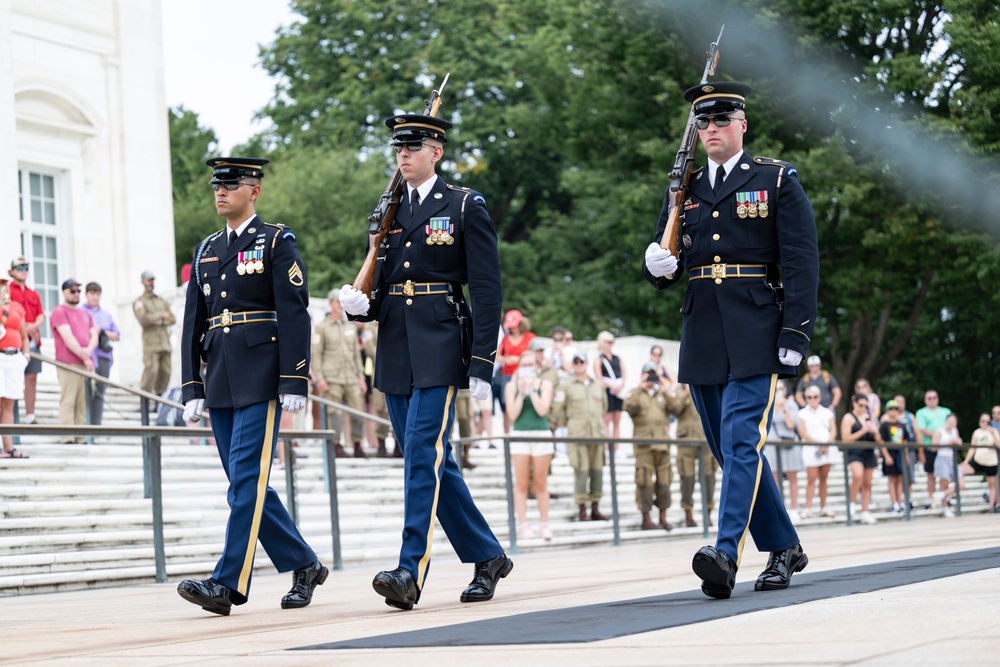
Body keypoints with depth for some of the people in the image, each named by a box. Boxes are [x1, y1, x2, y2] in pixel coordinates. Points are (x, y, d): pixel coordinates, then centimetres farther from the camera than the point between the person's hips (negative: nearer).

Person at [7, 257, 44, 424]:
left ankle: (30, 416, 5)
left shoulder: (34, 294, 21)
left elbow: (41, 315, 13)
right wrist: (24, 326, -15)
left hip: (33, 340, 6)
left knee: (32, 378, 3)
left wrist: (35, 325, -8)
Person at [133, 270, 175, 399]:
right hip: (151, 344, -5)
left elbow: (172, 319, 11)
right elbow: (143, 320, -14)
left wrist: (161, 322, -7)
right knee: (150, 372, -16)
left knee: (165, 374, 1)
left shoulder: (162, 302, 21)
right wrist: (160, 315, -10)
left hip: (165, 343, 5)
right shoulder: (139, 303, 4)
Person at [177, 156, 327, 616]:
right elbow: (193, 323, 16)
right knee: (247, 486, 7)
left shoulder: (277, 242, 0)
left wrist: (294, 383, -15)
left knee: (247, 479, -12)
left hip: (261, 379, -7)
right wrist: (192, 388, 9)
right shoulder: (206, 251, 18)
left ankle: (228, 584, -15)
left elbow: (294, 314, -8)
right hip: (220, 383, 7)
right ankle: (304, 565, 18)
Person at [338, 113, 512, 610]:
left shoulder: (465, 207, -2)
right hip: (395, 352, 6)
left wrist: (482, 365, -12)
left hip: (439, 350, -6)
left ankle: (410, 572, -17)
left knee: (423, 455, -15)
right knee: (433, 463, 9)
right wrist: (359, 304, -5)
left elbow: (487, 290, -6)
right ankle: (487, 556, 22)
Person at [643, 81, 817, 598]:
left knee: (742, 440, -17)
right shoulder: (684, 190, 16)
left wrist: (795, 334, -12)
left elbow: (801, 263, -3)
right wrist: (657, 266, -8)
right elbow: (665, 271, 17)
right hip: (702, 337, 5)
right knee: (729, 450, 8)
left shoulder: (777, 181, 3)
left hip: (754, 336, -5)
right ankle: (783, 549, 21)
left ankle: (726, 552, -26)